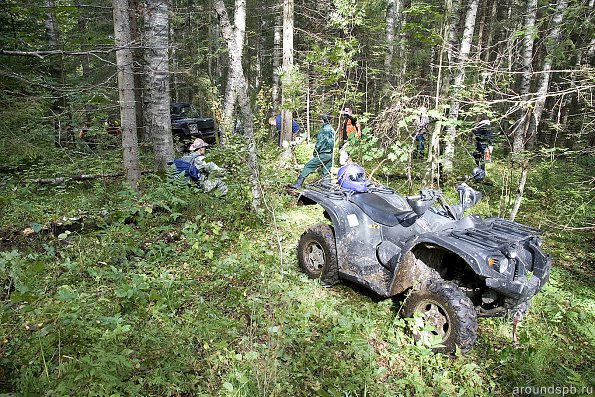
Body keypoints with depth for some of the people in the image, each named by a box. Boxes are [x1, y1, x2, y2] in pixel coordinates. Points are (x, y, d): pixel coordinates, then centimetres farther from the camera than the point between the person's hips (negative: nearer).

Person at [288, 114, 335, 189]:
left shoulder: (323, 130, -11)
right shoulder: (332, 130, 13)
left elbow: (319, 143, -12)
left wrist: (315, 153, -2)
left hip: (323, 154, -8)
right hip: (331, 154, 8)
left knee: (308, 166, -5)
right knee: (326, 173, 11)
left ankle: (298, 184, -8)